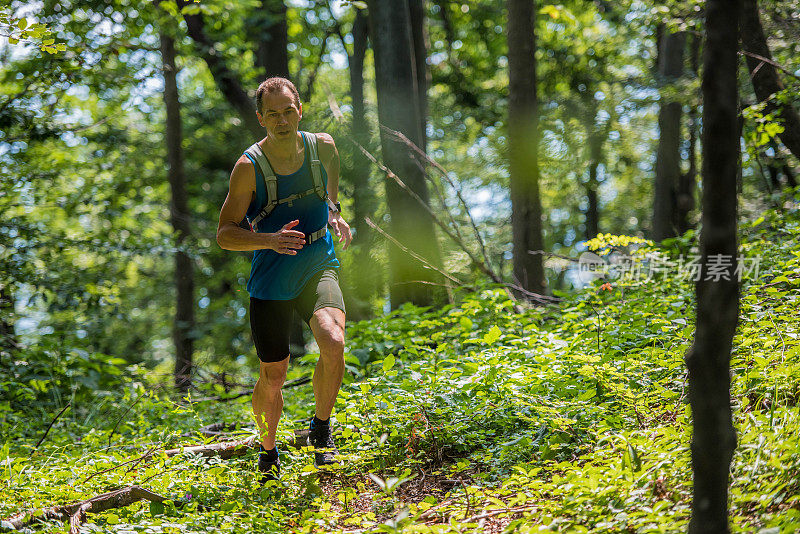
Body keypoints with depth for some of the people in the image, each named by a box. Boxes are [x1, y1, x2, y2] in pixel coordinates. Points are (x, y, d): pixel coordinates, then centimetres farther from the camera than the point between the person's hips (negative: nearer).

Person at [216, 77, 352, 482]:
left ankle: (321, 429, -2)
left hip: (318, 268, 1)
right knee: (273, 375, 5)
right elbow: (225, 234, -11)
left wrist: (334, 214, 3)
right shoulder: (249, 167, -14)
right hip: (271, 280, -1)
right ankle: (268, 453, 32)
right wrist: (270, 240, -28)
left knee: (333, 342, -26)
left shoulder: (323, 147, -4)